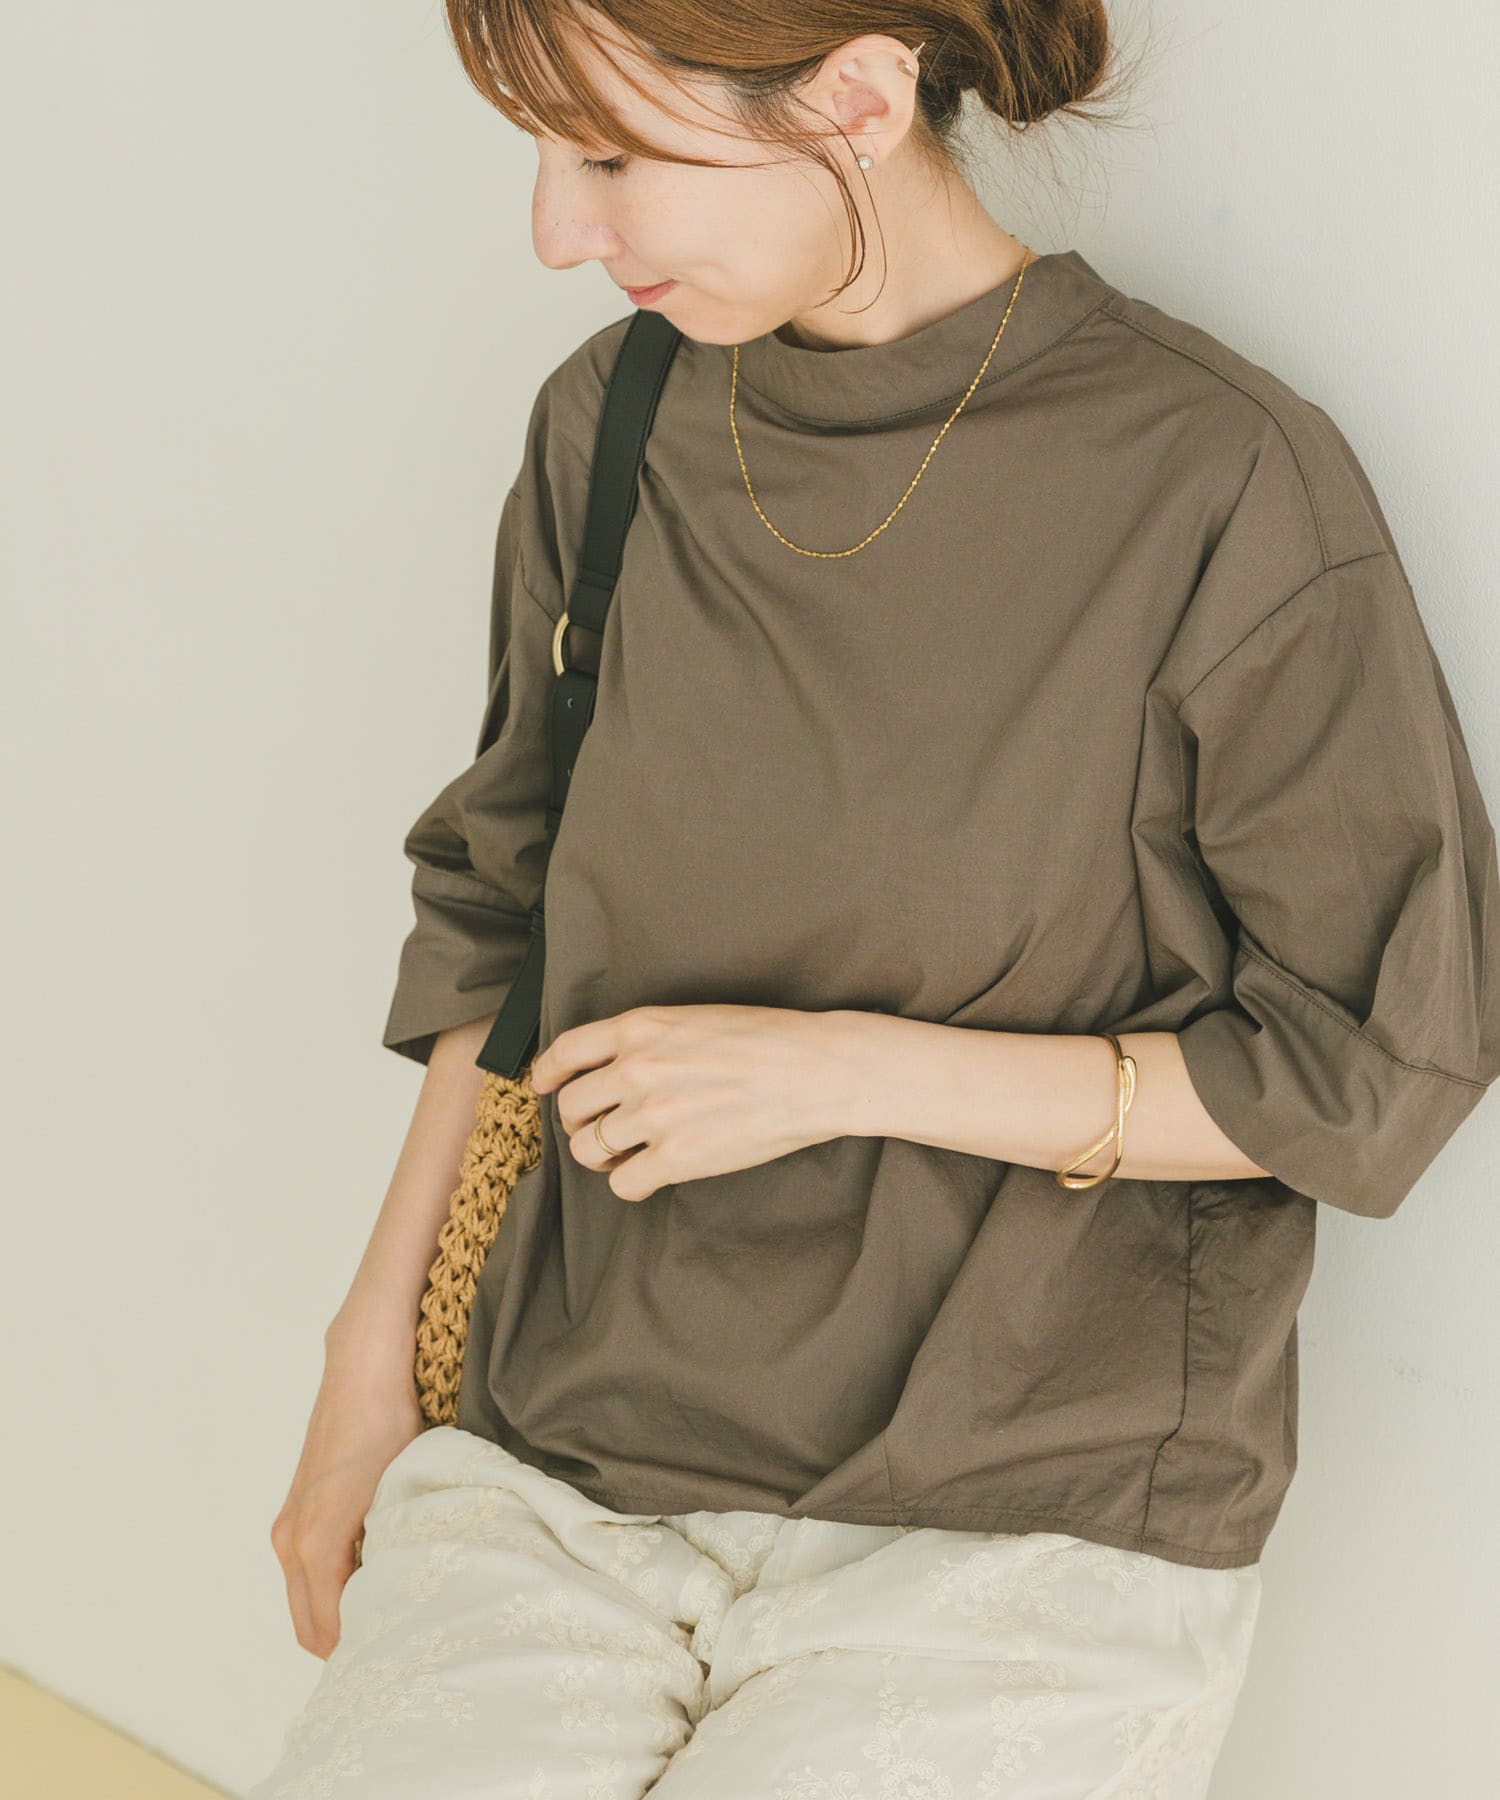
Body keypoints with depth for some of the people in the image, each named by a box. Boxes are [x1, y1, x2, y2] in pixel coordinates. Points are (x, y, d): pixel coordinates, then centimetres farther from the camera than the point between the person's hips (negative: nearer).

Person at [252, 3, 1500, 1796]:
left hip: (1021, 1523, -3)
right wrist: (372, 1351, 11)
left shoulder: (1227, 486, -13)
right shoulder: (611, 422, 4)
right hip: (558, 1465, 4)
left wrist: (844, 1069, -13)